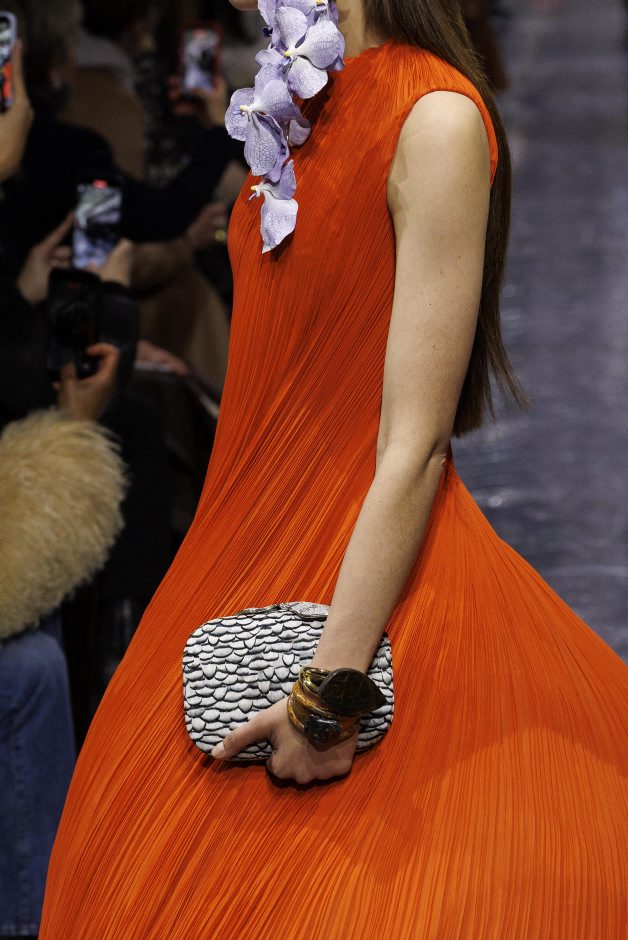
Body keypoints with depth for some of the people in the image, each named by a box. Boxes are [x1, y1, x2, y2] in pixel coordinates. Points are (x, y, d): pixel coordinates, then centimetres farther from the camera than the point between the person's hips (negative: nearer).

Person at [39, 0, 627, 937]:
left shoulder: (435, 119, -17)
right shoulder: (307, 112, 8)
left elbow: (416, 444, -21)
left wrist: (334, 681, -23)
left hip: (375, 567, -9)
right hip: (267, 541, 9)